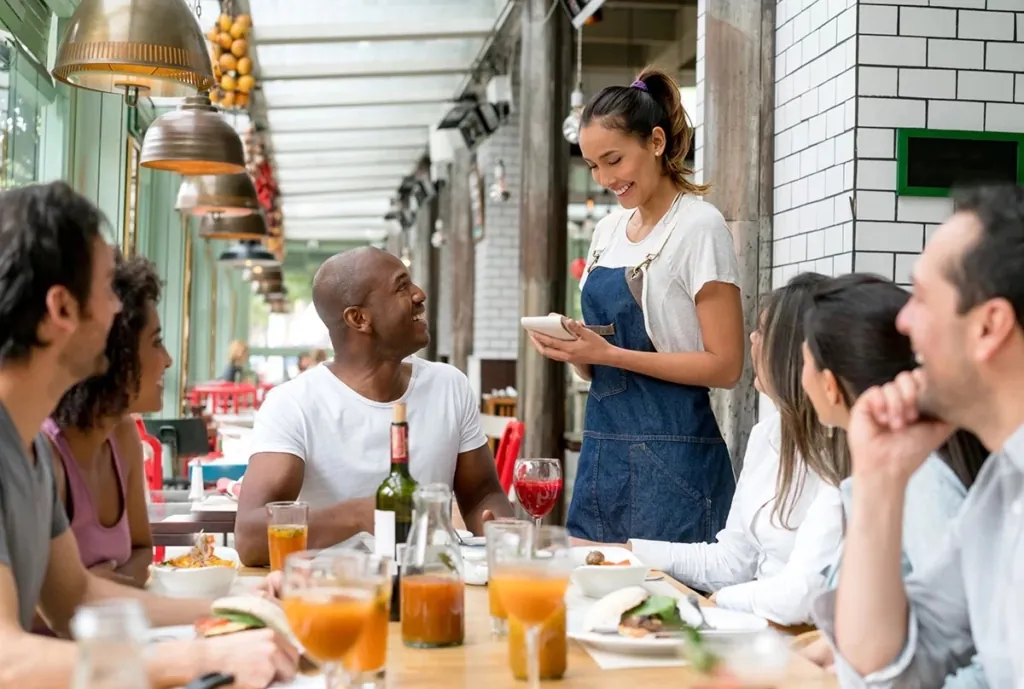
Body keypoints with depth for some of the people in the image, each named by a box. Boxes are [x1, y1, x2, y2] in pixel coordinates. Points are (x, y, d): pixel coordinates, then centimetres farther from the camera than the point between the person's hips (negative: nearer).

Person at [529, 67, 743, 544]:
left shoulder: (699, 226, -8)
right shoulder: (608, 229, 13)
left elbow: (724, 366, -13)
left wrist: (610, 353, -18)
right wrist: (572, 349, -4)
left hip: (671, 459, -7)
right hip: (602, 450, 7)